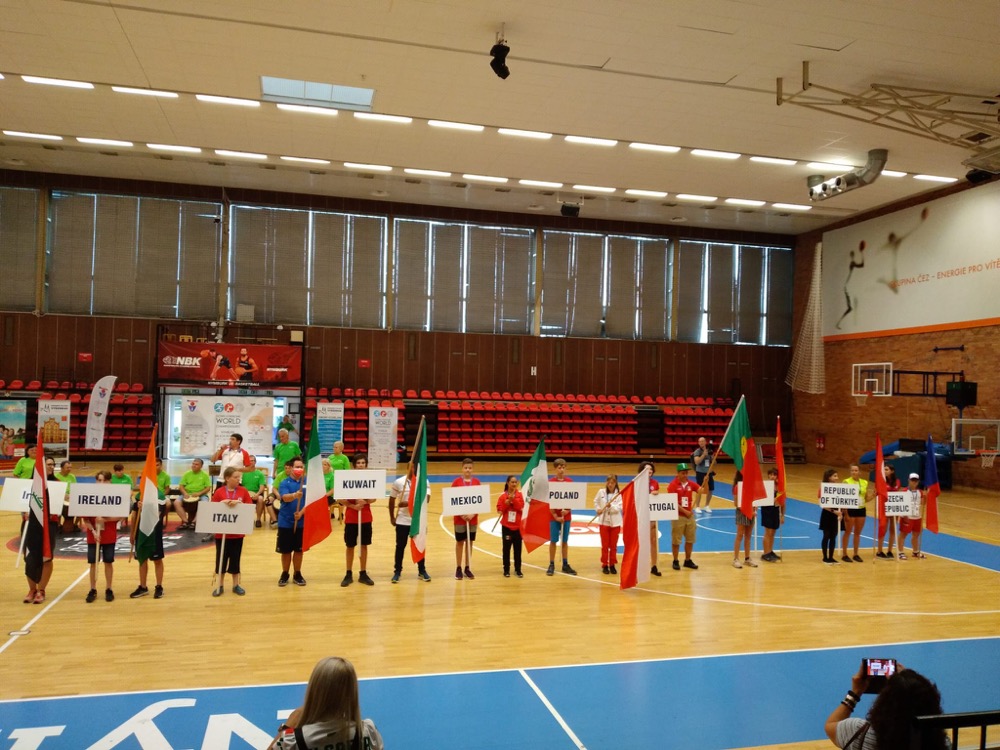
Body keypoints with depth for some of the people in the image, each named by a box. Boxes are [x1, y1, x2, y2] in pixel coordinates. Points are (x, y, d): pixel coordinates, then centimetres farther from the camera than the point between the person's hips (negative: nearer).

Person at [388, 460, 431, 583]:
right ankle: (397, 571, 21)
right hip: (402, 521, -1)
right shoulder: (398, 482, -5)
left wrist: (409, 503, -27)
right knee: (400, 546, 8)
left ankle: (422, 571, 24)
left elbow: (426, 498, -18)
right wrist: (392, 517, 6)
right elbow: (392, 500, 5)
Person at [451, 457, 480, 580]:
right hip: (459, 517, -2)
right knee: (460, 542, 5)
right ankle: (458, 568, 15)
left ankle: (467, 568, 19)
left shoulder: (476, 482, 1)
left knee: (469, 542, 9)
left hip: (473, 517, 2)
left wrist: (473, 514, -12)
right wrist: (461, 514, -14)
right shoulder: (456, 481, -5)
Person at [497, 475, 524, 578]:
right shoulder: (503, 496, -4)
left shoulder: (519, 495, 2)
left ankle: (518, 569, 16)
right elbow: (499, 510, -7)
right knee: (506, 548, 5)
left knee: (518, 548, 6)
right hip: (506, 526, -2)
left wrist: (514, 499, -20)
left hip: (517, 526, 2)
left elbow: (521, 507, -11)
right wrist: (506, 503, -22)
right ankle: (506, 569, 13)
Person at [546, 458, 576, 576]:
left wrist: (567, 510, -13)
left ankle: (565, 565, 17)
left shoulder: (570, 482, 1)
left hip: (567, 516, 2)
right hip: (554, 517, -2)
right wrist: (555, 516, -12)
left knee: (565, 541, 10)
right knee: (553, 541, 3)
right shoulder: (550, 482, -7)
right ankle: (551, 565, 11)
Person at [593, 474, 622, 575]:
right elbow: (596, 502, 14)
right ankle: (605, 565, 17)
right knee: (605, 545, 7)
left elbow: (619, 507, -15)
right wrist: (597, 509, -2)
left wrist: (611, 506, -30)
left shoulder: (619, 494, -9)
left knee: (613, 545, 8)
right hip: (604, 521, 1)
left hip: (615, 522, -1)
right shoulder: (601, 492, -1)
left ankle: (612, 564, 20)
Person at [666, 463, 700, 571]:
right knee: (676, 540, 4)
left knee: (690, 539, 12)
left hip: (690, 516, 5)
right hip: (678, 517, -5)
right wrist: (685, 511, -18)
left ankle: (688, 560, 26)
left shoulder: (691, 484, 4)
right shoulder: (673, 485, -11)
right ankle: (675, 561, 16)